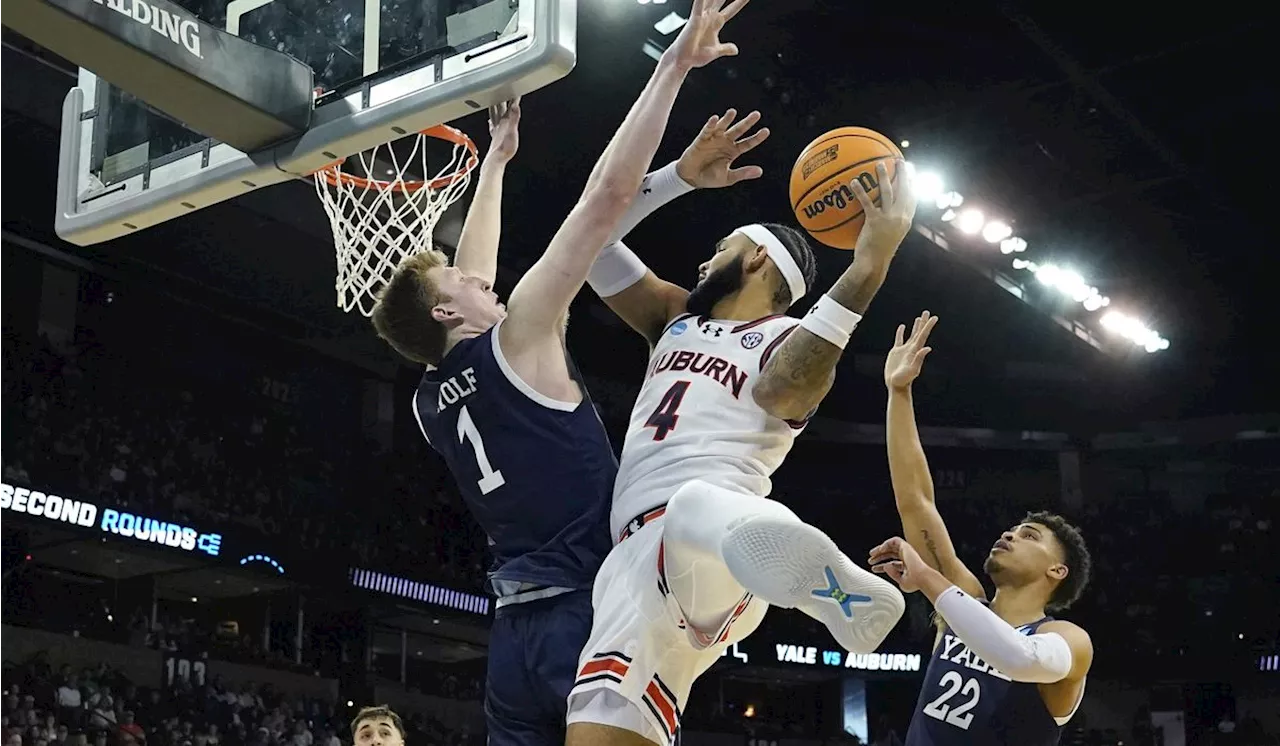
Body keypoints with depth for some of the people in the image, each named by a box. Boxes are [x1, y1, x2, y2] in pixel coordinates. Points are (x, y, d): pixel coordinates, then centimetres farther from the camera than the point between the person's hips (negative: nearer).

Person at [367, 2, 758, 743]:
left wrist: (496, 159, 40)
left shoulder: (429, 402, 15)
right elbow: (607, 197, -9)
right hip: (595, 613, -8)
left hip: (517, 630, 8)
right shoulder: (516, 341, -4)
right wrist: (674, 66, -6)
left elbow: (472, 286, 31)